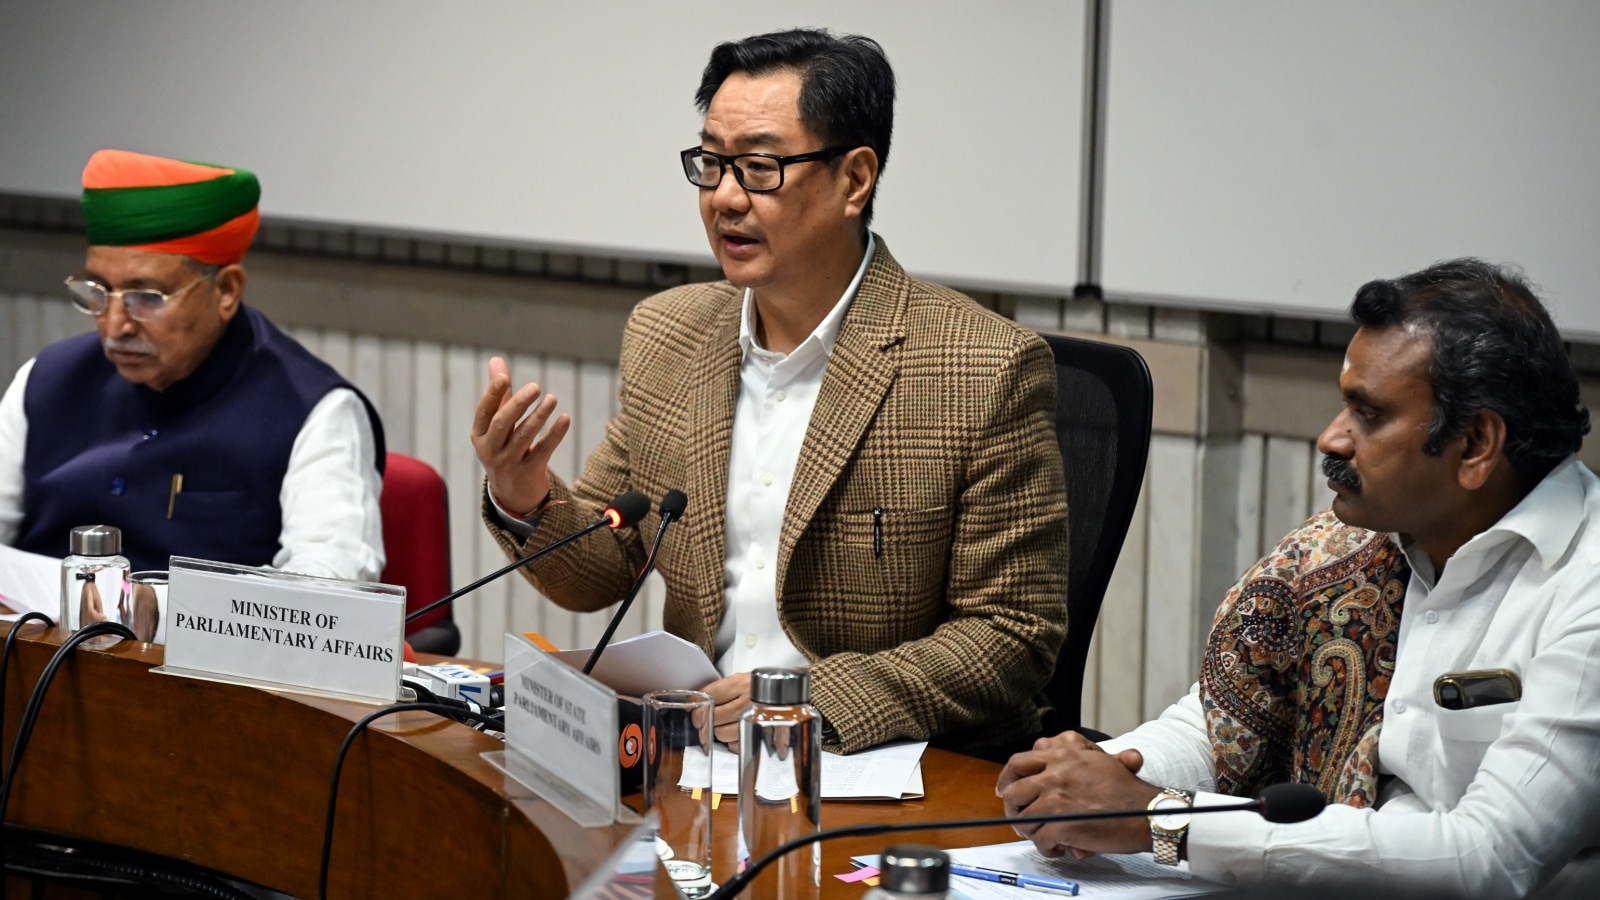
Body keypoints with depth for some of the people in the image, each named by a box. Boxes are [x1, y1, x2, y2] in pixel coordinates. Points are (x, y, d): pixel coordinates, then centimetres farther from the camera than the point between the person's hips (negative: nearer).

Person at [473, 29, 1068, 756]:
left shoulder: (990, 371, -10)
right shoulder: (663, 337, 9)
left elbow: (1015, 634, -9)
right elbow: (598, 575, 14)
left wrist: (821, 699, -20)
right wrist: (525, 505, -8)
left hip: (892, 770, -5)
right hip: (697, 751, 5)